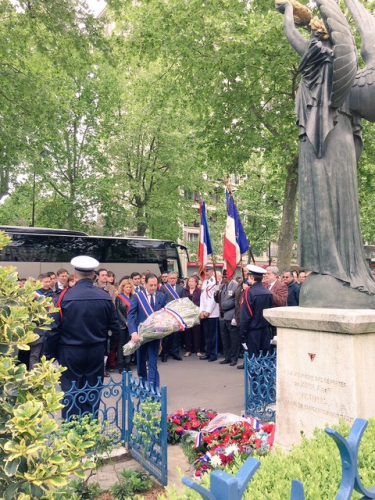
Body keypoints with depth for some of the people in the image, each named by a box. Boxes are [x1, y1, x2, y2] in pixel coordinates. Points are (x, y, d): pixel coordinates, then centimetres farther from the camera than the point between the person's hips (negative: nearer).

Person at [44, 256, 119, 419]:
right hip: (96, 351, 2)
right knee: (92, 393, 15)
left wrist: (50, 354, 0)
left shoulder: (64, 296, -14)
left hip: (70, 352, -2)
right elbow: (114, 326, -1)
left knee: (70, 394, 11)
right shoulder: (104, 297, -7)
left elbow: (53, 329, -12)